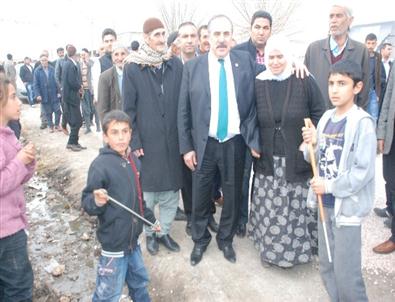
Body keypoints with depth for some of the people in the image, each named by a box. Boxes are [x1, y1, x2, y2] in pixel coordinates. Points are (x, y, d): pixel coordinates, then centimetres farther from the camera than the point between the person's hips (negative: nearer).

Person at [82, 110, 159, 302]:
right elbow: (86, 203, -16)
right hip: (114, 242, -7)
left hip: (133, 238, 7)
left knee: (139, 281, 25)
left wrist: (150, 219, 23)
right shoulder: (100, 165, -19)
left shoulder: (133, 160, 4)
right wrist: (96, 202, -37)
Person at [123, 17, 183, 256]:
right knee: (148, 193, 8)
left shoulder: (176, 64, 3)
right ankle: (150, 234, 29)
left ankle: (164, 232, 29)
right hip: (147, 141, -2)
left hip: (172, 140, 3)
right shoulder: (133, 68, -3)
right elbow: (128, 108, -2)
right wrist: (134, 142, -6)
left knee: (172, 192, 10)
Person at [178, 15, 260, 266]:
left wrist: (254, 140, -4)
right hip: (204, 144, -1)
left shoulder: (245, 61, 1)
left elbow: (253, 103, 2)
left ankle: (226, 239, 37)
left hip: (235, 143, 1)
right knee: (200, 197, 10)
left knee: (233, 195, 13)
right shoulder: (192, 67, -2)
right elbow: (183, 110, 0)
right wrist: (186, 147, -3)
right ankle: (200, 240, 35)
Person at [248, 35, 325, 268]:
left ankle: (296, 248, 29)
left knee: (296, 207, 7)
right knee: (269, 209, 8)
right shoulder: (258, 84, 2)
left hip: (297, 160, -2)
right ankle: (270, 248, 28)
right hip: (268, 161, 2)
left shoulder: (305, 82, -5)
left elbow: (320, 116, -1)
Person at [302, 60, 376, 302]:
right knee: (327, 266, 18)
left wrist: (329, 186, -15)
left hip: (347, 206, -7)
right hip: (325, 203, 7)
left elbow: (363, 171, -20)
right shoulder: (326, 118, 5)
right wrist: (312, 144, -9)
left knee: (346, 272, 0)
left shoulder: (363, 123, -14)